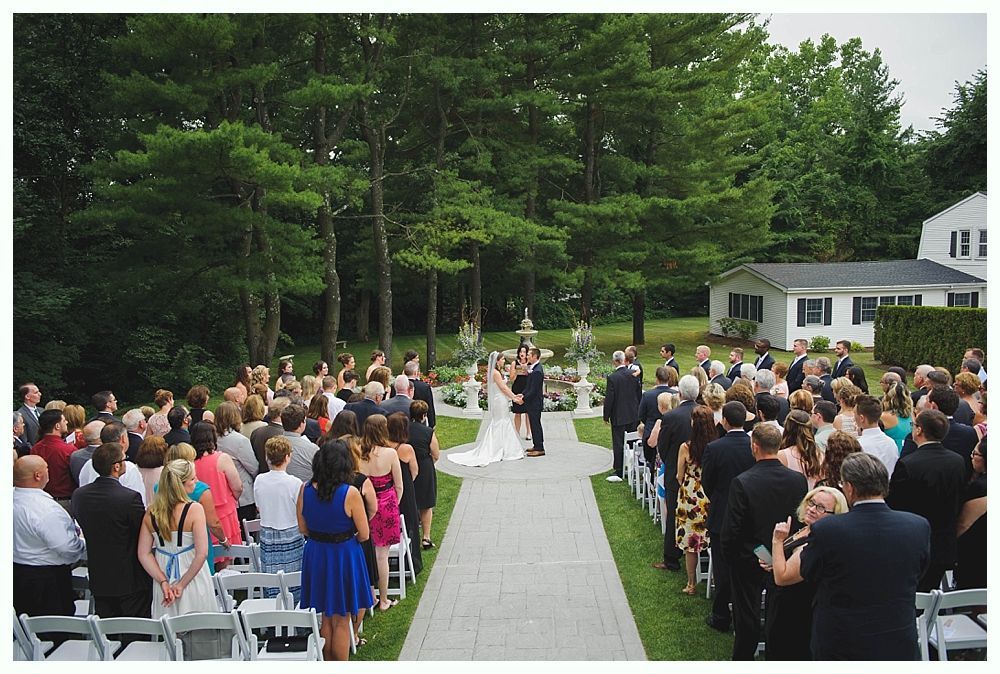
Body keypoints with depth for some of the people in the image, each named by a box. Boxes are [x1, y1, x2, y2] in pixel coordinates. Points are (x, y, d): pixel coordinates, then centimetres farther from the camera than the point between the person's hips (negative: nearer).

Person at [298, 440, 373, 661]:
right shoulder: (350, 493, -20)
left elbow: (303, 529, 4)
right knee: (341, 621, 10)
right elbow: (364, 534, -13)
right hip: (344, 556, -4)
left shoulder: (305, 490, -8)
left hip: (315, 554, 4)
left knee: (325, 618, 20)